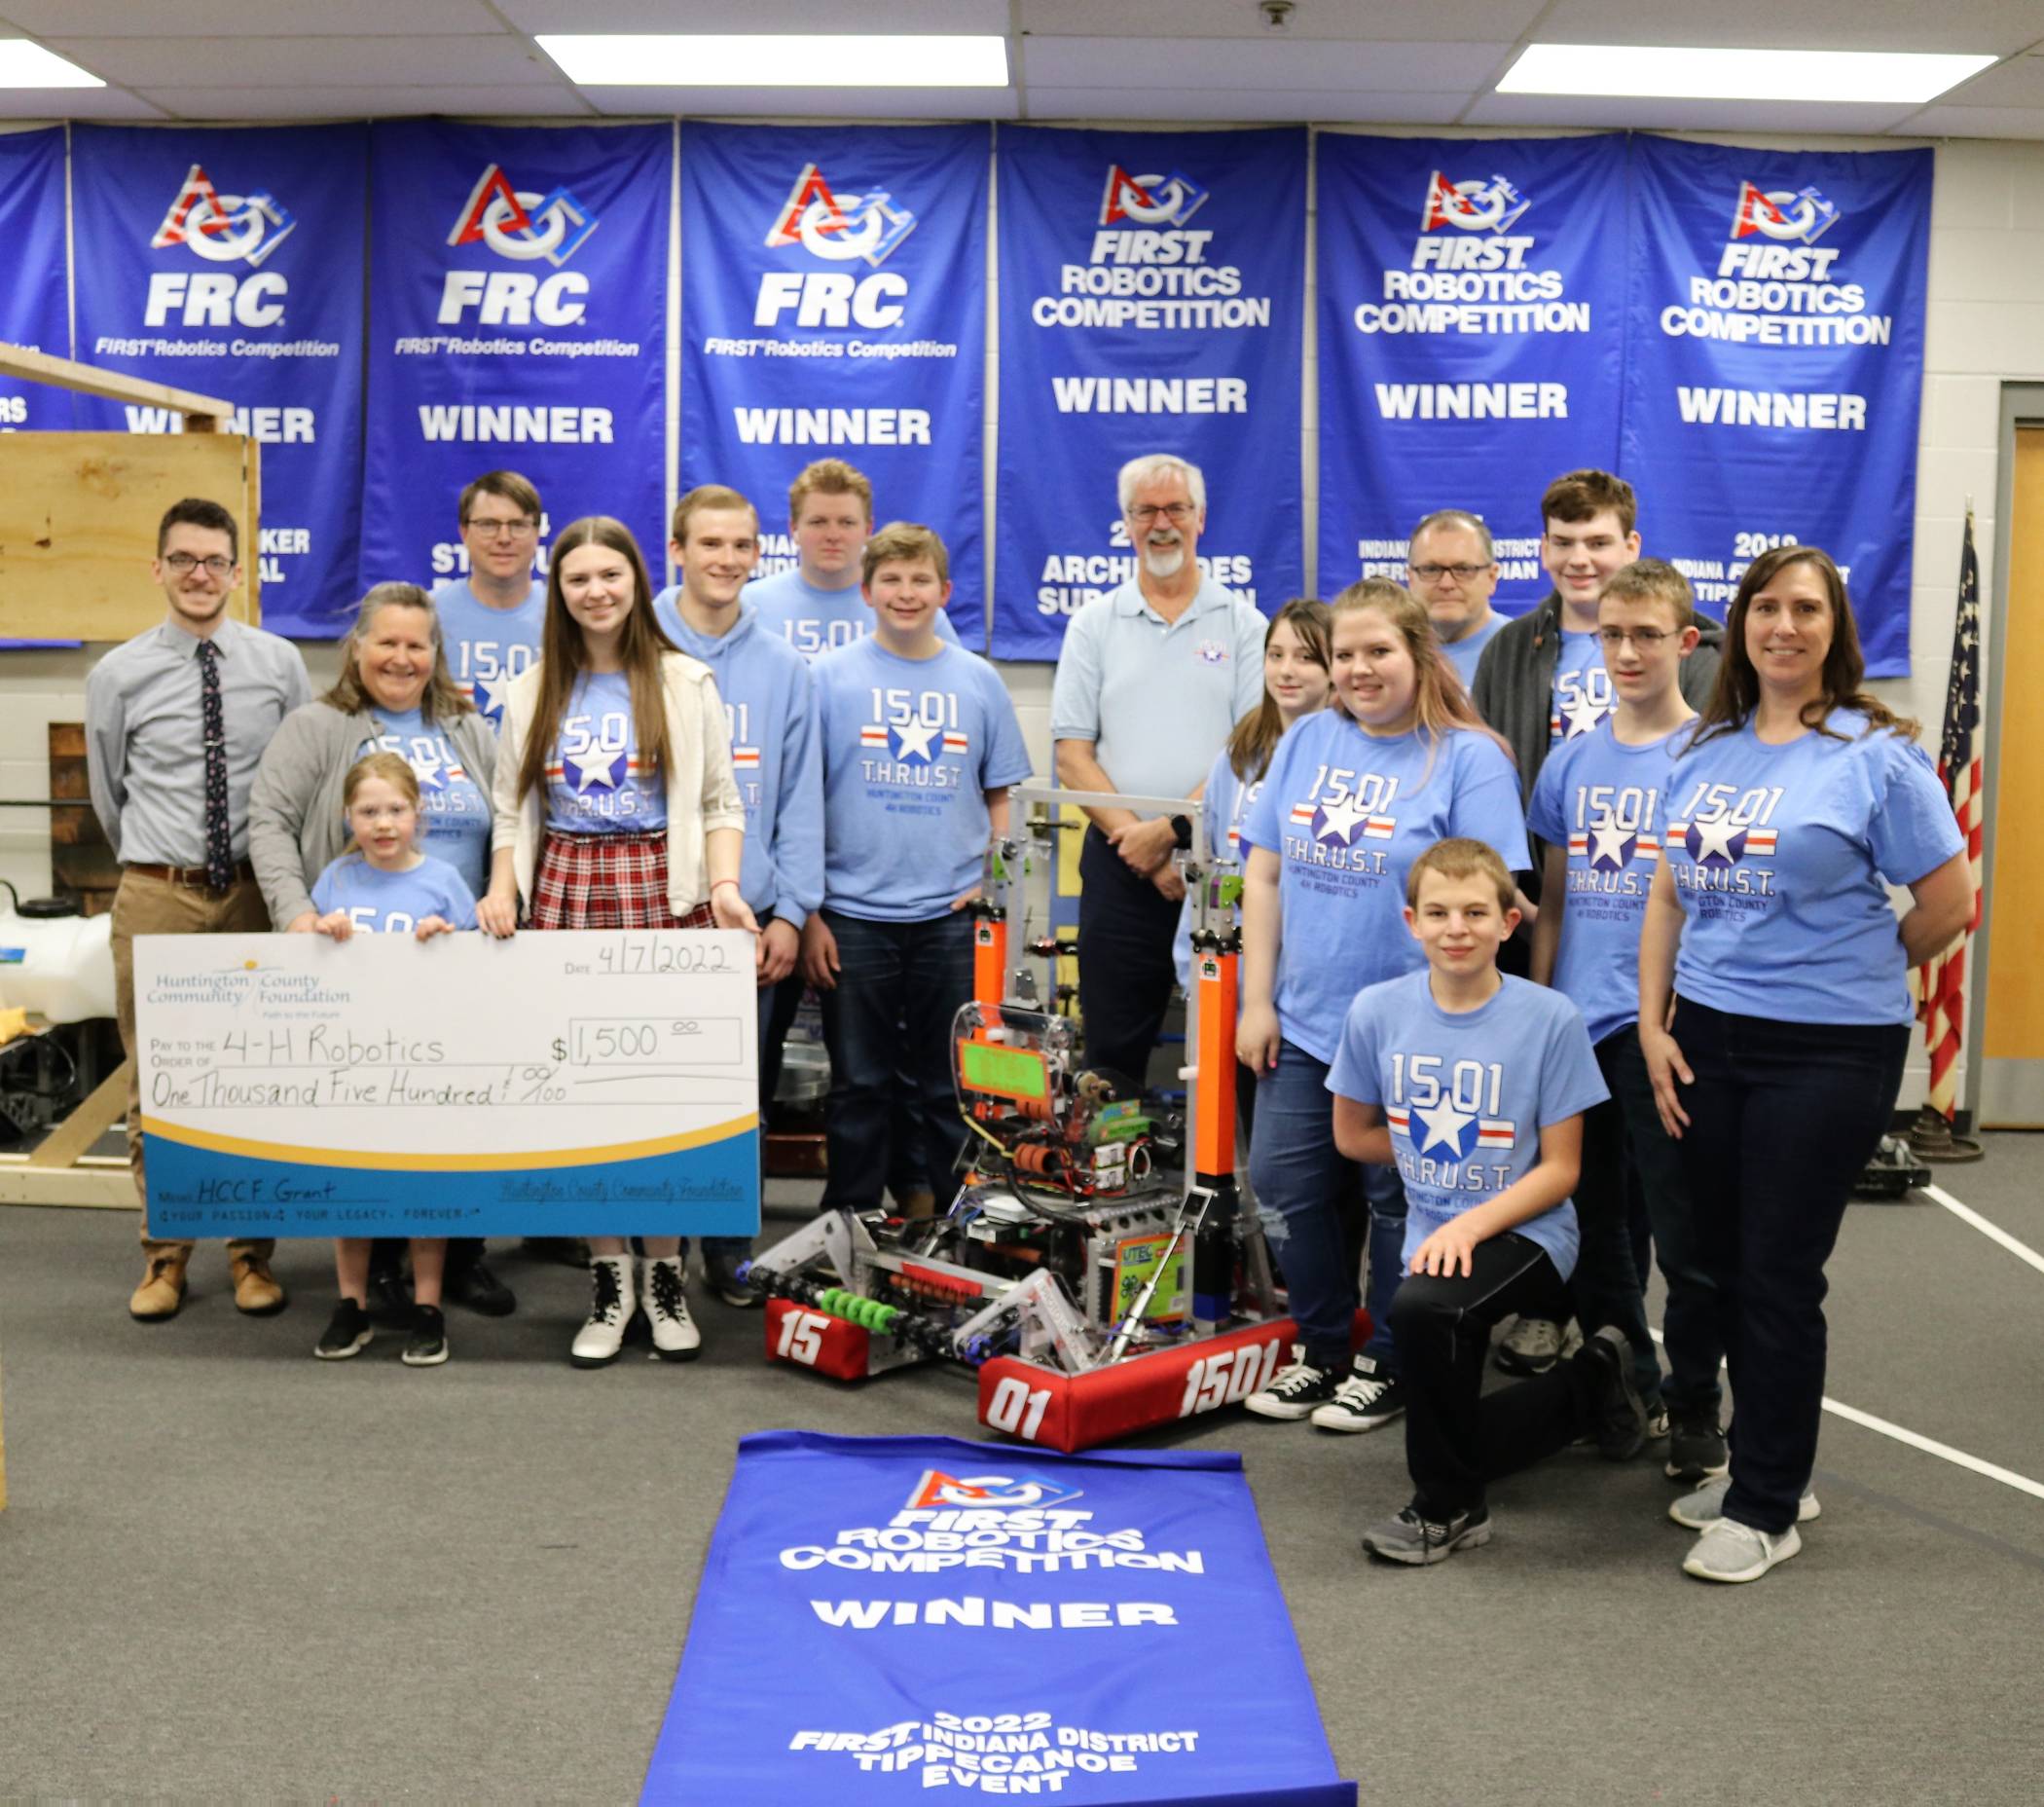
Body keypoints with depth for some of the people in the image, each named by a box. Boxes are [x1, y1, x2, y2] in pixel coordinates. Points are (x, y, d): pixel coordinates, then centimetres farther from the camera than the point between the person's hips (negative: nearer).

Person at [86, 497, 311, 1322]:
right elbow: (108, 793, 12)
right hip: (156, 897, 0)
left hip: (255, 891, 0)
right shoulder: (118, 675, 1)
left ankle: (252, 1252, 18)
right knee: (156, 1081, 5)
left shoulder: (280, 662, 1)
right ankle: (164, 1253, 17)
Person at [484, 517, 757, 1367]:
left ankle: (665, 1275, 13)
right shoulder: (531, 692, 13)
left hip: (663, 893, -2)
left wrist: (724, 886, -12)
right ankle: (608, 1279, 15)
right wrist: (502, 887, -4)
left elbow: (721, 801, 4)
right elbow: (513, 809, 13)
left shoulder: (685, 683, 6)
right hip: (567, 896, 2)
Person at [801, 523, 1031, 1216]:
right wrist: (807, 914, -4)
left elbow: (1000, 797, 13)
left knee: (949, 1089, 8)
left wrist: (993, 885, -1)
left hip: (952, 919, 2)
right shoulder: (830, 676, 1)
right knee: (858, 1087, 7)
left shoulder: (978, 681, 7)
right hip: (853, 917, -1)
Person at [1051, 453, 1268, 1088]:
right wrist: (1138, 844, -8)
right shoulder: (1094, 624, 9)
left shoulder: (1243, 625, 6)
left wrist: (1169, 830, -13)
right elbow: (1072, 754, 3)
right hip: (1119, 860, 1)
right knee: (1112, 1047, 4)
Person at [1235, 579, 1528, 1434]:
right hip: (1303, 1025, 5)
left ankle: (1387, 1364, 26)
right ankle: (1321, 1349, 29)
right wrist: (1257, 1001, 3)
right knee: (1285, 1191, 9)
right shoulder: (1306, 742, 7)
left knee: (1397, 1204, 8)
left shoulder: (1468, 758, -9)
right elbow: (1265, 875, 7)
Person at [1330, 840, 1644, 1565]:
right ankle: (1592, 1385, 34)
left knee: (1422, 1306, -35)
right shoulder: (1377, 1012, -5)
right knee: (1465, 1444, 5)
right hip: (1432, 1234, 5)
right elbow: (1352, 1134, 9)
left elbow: (1559, 1169, -10)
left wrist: (1472, 1222, -23)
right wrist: (1440, 1150, 1)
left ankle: (1448, 1506, -12)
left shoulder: (1550, 1018, -13)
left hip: (1524, 1233, -5)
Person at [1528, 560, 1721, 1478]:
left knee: (1683, 1229, 1)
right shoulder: (1572, 761, 9)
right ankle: (1628, 1390, 32)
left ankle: (1695, 1408, 18)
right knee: (1591, 1221, 15)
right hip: (1576, 1022, 5)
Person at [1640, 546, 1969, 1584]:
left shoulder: (1876, 752, -8)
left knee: (1779, 1277, 1)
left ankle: (1767, 1506, 14)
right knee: (1727, 1265, 13)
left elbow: (1947, 903, -4)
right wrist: (1653, 1024, 4)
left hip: (1826, 1051, -5)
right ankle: (1762, 1465, 30)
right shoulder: (1708, 750, 8)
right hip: (1705, 1040, 5)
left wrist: (1855, 972, 7)